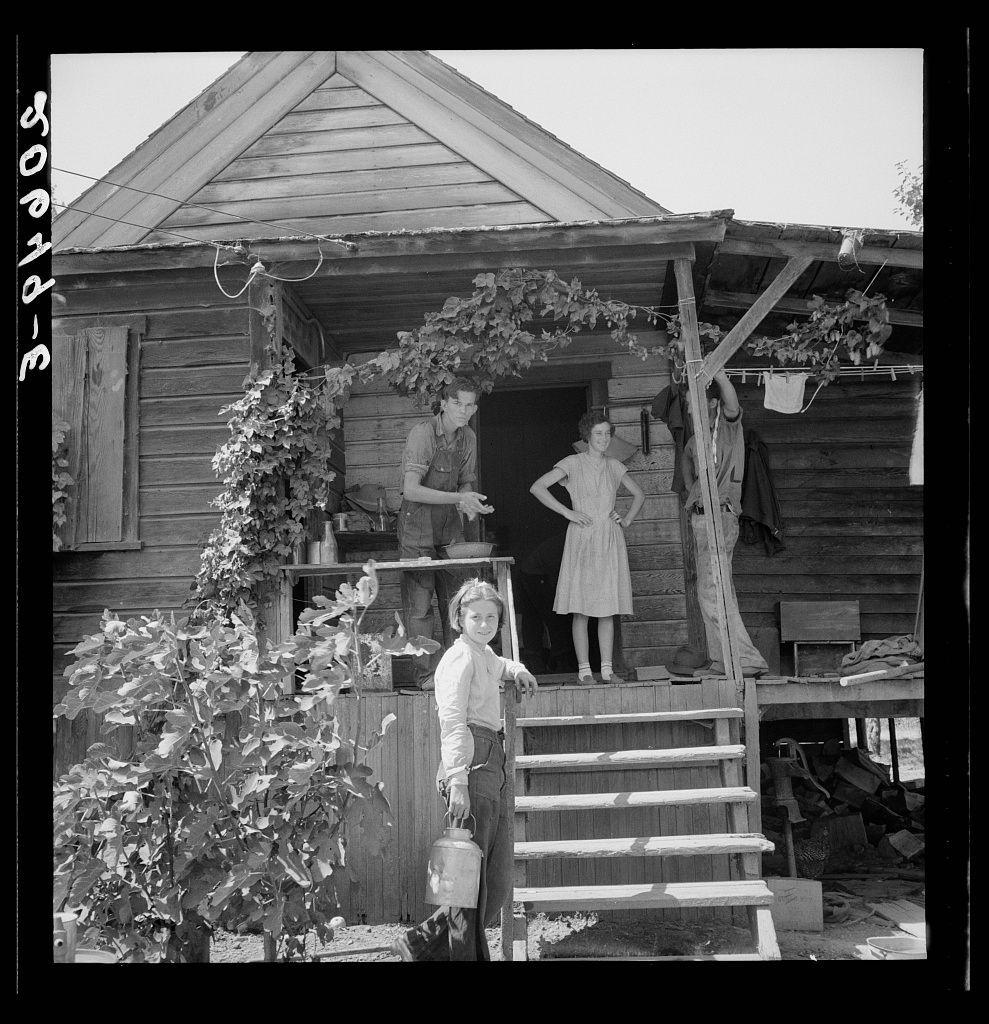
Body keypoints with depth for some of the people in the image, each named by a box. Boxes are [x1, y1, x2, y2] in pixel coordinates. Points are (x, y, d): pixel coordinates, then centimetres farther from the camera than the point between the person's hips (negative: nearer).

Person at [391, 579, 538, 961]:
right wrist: (457, 782, -25)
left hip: (493, 770, 10)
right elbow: (452, 723, -17)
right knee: (471, 878, -3)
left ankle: (423, 945, 16)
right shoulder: (459, 658, -6)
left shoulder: (484, 655, 21)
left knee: (497, 885, 9)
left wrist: (516, 670, 30)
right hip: (471, 769, -10)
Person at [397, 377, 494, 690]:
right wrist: (459, 498, -27)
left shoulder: (468, 438, 6)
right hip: (417, 526, -6)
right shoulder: (422, 433, -16)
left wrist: (470, 505, -5)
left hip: (450, 526, 6)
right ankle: (425, 674, 2)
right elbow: (411, 490, -23)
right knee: (419, 603, -4)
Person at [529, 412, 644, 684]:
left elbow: (639, 494, 26)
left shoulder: (613, 466, 13)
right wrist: (567, 512, -10)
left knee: (608, 608, 3)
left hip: (610, 539, 4)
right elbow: (537, 488, -7)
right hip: (582, 539, -4)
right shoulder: (573, 463, 1)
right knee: (581, 608, -4)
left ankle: (607, 669, 7)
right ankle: (584, 669, 1)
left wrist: (627, 519, 10)